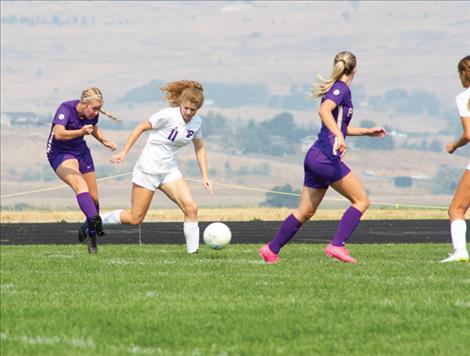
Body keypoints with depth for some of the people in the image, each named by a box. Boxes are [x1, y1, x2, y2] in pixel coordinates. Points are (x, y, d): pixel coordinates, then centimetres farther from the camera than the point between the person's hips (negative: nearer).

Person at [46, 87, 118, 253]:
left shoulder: (92, 113, -6)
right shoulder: (66, 109, -26)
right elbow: (59, 134, -41)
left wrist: (105, 141, 1)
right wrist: (81, 132, -52)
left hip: (81, 151, 7)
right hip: (60, 154, -7)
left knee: (94, 197, 5)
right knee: (80, 185, -33)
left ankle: (90, 233, 27)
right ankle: (94, 220, -48)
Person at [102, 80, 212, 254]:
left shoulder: (196, 122, 0)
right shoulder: (168, 115, -19)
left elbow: (199, 148, 15)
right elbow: (141, 128, -9)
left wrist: (205, 176, 9)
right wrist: (124, 152, -10)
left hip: (170, 171, 5)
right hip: (148, 169, -5)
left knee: (191, 208, -15)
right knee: (135, 219, -2)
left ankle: (193, 251, -8)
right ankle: (98, 221, 21)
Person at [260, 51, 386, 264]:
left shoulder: (336, 89, 20)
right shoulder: (341, 89, -8)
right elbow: (324, 110, -27)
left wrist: (368, 132, 36)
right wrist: (339, 136, -37)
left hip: (315, 157, 9)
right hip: (326, 158, -9)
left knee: (305, 211, 15)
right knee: (361, 200, -4)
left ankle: (271, 249, 18)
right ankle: (337, 245, -12)